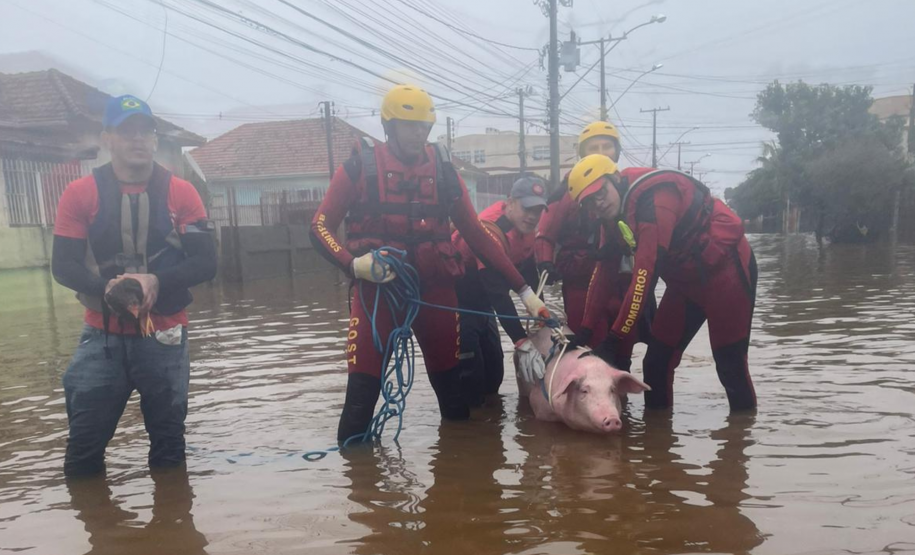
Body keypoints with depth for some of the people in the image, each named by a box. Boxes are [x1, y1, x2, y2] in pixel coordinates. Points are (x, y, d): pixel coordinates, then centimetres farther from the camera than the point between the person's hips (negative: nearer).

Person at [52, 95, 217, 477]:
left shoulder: (181, 193, -2)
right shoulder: (79, 194, -1)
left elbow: (206, 263, -5)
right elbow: (63, 266, -3)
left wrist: (157, 281, -23)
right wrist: (106, 287, -23)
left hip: (165, 338, 0)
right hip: (102, 338, 0)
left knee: (169, 445, 11)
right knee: (83, 448, 4)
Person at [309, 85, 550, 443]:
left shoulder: (443, 169, 5)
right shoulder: (360, 166, -2)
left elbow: (477, 236, 7)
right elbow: (320, 227, -1)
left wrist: (523, 289, 3)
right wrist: (353, 264, -21)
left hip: (436, 289, 3)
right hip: (376, 289, -2)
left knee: (452, 386, 11)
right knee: (362, 390, -6)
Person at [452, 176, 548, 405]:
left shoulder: (524, 227, -4)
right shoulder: (490, 229, -32)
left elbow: (530, 278, 3)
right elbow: (498, 294, -37)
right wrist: (523, 343, -38)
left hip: (482, 304, 9)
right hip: (457, 304, -9)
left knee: (494, 371, 14)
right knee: (470, 375, -10)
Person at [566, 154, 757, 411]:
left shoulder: (654, 196, -27)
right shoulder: (614, 214, 1)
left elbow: (645, 272, -32)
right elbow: (603, 271, 5)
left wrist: (615, 339, -29)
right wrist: (584, 331, 4)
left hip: (726, 268, -9)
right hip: (686, 279, 9)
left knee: (730, 364, -4)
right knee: (657, 359, 6)